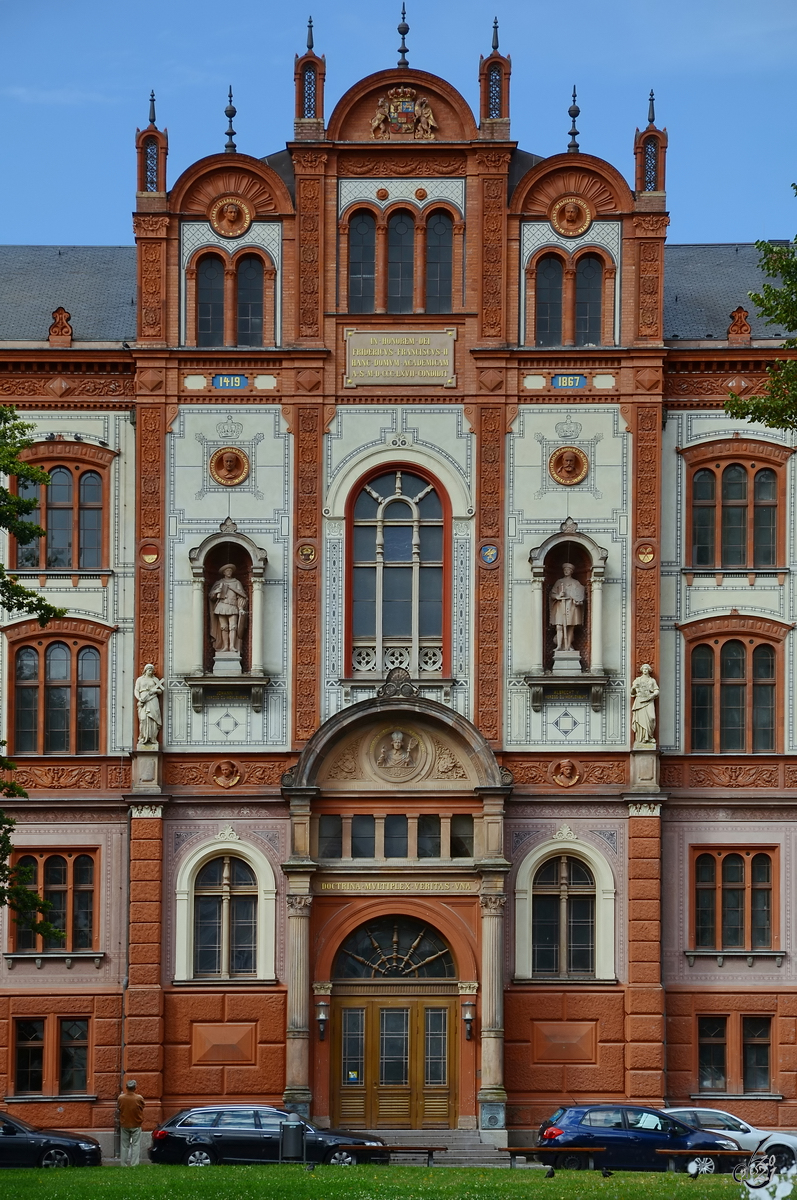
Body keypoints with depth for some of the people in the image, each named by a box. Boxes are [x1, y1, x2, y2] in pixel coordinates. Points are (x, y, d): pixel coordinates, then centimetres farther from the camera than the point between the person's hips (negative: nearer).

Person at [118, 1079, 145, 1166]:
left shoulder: (121, 1098, -10)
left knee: (125, 1145, 12)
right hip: (136, 1125, -2)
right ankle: (134, 1163, 1)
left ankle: (124, 1164, 13)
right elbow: (142, 1107, 1)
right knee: (136, 1145, 5)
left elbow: (118, 1108, 4)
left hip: (124, 1125, 2)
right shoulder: (139, 1098, -16)